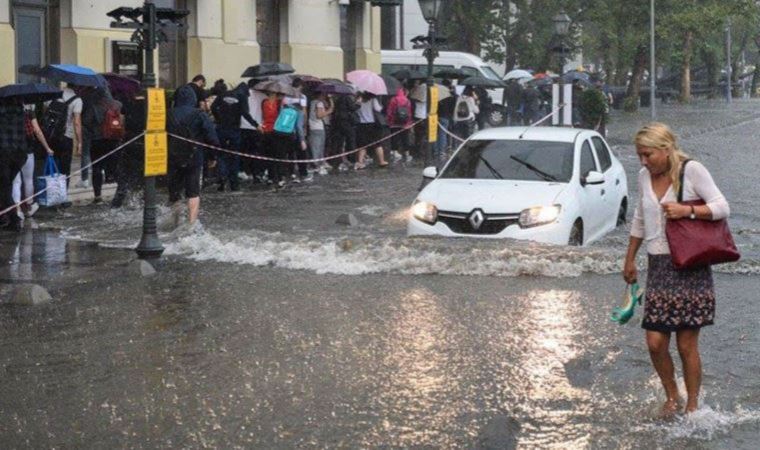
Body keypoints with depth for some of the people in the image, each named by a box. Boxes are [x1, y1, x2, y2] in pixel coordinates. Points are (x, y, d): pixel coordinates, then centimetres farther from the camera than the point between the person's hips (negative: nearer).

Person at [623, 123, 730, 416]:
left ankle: (692, 406, 12)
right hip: (659, 267, 5)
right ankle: (672, 397, 21)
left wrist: (687, 211, -23)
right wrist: (630, 260, 26)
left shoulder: (691, 171, -7)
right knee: (655, 342, -1)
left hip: (690, 268, -5)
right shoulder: (645, 176, 11)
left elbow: (722, 207, -9)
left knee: (687, 345, -1)